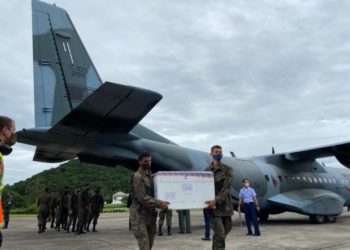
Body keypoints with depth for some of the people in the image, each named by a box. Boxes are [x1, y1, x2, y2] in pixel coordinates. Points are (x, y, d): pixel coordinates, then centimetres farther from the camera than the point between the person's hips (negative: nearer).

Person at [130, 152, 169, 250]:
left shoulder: (150, 175, 13)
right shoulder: (137, 176, -13)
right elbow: (142, 197, -21)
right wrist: (160, 203, -23)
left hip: (150, 214, 8)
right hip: (139, 215, -8)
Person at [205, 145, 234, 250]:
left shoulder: (228, 170, -1)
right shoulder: (206, 171, 3)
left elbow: (226, 188, -12)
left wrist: (216, 200, -25)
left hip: (226, 205, 2)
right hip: (213, 207, -2)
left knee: (226, 230, 13)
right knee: (220, 235, -9)